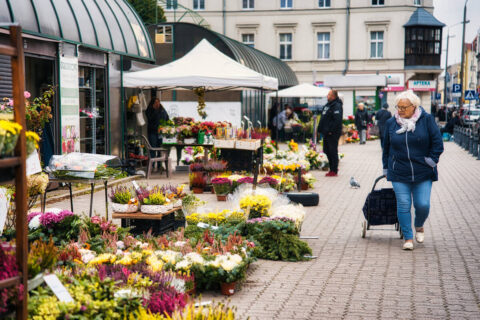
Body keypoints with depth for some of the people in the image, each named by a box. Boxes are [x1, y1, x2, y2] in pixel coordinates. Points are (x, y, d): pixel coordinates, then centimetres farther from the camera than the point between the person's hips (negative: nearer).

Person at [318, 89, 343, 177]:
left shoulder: (337, 106, -15)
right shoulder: (328, 105, 16)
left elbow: (337, 120, -23)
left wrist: (331, 130, -24)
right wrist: (321, 129, 16)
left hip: (333, 133, -10)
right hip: (327, 133, 10)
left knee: (333, 152, -5)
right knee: (327, 151, 13)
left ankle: (334, 171, 1)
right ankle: (332, 169, 22)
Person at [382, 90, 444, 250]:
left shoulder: (426, 120, -4)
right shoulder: (391, 123, 4)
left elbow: (437, 142, 0)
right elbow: (386, 147, 14)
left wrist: (431, 161, -5)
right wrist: (386, 168, 15)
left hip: (423, 174, -1)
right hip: (399, 174, 1)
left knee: (423, 205, -2)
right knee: (403, 205, -3)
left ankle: (419, 226, 30)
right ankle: (408, 238, 10)